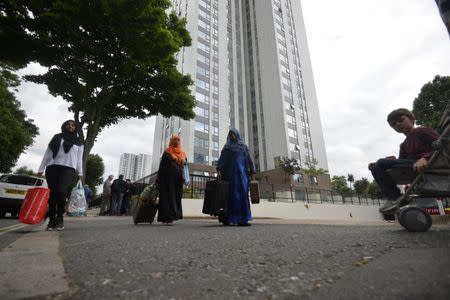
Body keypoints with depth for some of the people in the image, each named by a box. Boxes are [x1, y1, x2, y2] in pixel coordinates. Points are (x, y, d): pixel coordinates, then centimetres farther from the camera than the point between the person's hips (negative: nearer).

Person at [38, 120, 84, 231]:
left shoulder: (78, 142, 17)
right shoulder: (56, 137, 18)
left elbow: (79, 159, 13)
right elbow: (47, 154, 15)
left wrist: (80, 173, 4)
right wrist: (41, 169, 7)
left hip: (68, 168, -2)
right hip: (52, 167, 2)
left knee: (61, 191, -21)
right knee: (52, 194, -2)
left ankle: (59, 217, -5)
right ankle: (52, 220, 7)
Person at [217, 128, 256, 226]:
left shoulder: (244, 146, 18)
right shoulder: (226, 147, 14)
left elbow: (249, 160, 12)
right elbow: (221, 159, 2)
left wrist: (252, 172, 2)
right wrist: (219, 170, -14)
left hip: (241, 173, 1)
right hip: (230, 173, -1)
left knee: (242, 194, -9)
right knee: (230, 195, -7)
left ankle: (242, 219, -9)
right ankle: (227, 218, -2)